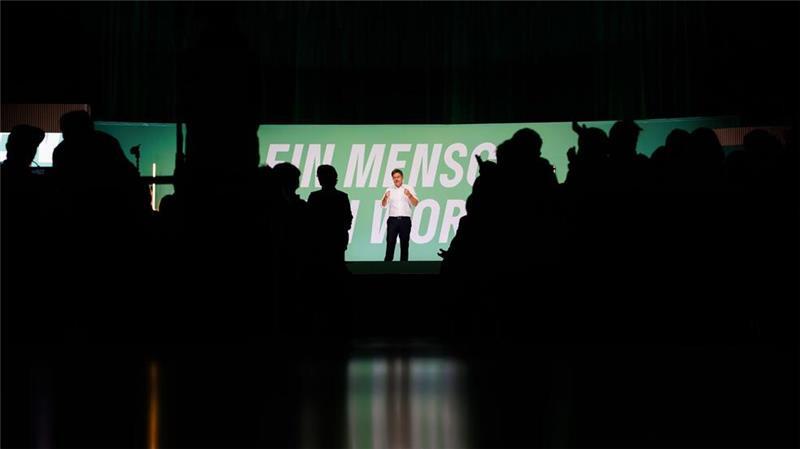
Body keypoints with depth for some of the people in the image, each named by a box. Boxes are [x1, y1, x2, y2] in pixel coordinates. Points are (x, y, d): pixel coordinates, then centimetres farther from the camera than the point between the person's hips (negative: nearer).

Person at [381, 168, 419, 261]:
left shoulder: (409, 189, 8)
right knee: (390, 243, -5)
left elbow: (415, 203, -3)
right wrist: (385, 198, -22)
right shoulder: (389, 190, 12)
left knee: (404, 244, 2)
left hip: (405, 220, -1)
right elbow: (383, 205, 1)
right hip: (393, 220, 1)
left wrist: (409, 195, -23)